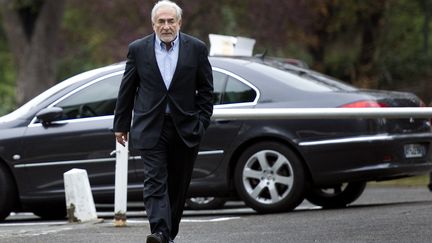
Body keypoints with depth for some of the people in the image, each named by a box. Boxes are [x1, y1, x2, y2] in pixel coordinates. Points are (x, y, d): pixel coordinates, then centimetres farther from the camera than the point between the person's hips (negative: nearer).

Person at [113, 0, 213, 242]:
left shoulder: (196, 48, 2)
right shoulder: (138, 49, 3)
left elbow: (206, 90, 7)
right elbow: (127, 90, 9)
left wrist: (201, 122, -2)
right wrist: (121, 125, 9)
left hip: (184, 129, 1)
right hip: (151, 128, -1)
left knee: (178, 185, 8)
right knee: (155, 181, -13)